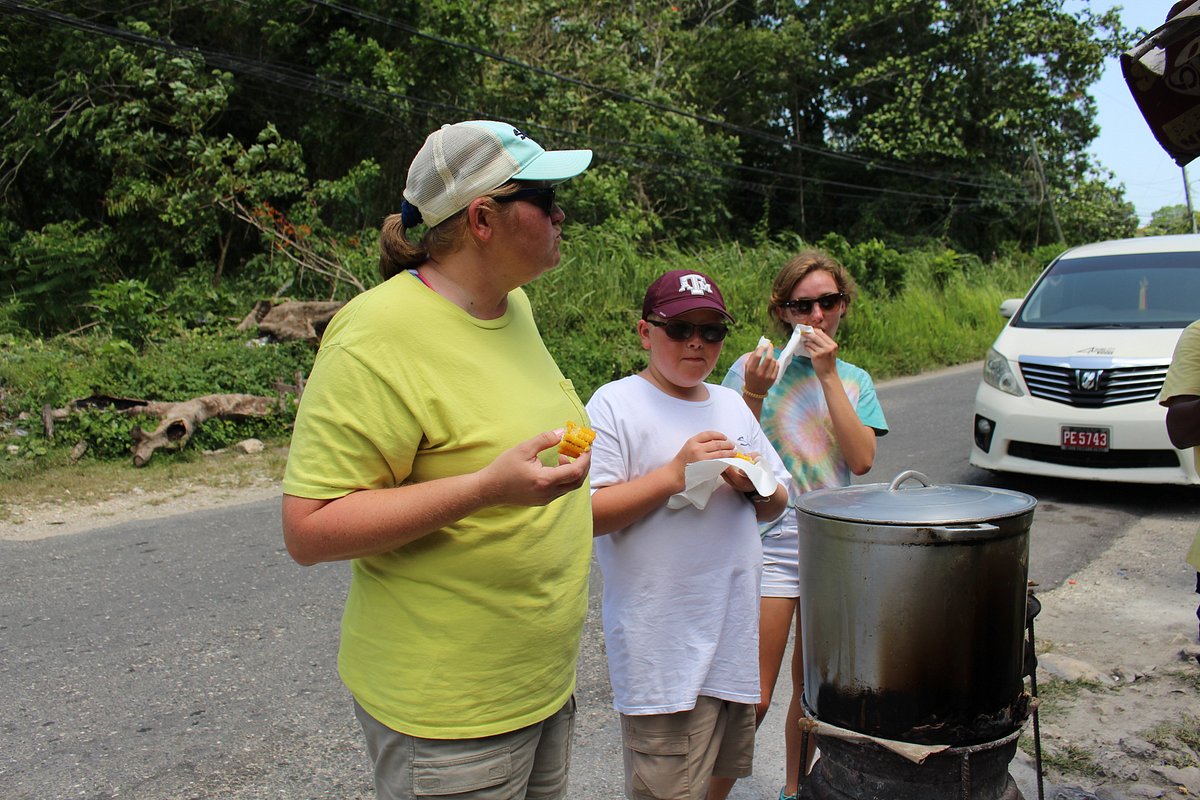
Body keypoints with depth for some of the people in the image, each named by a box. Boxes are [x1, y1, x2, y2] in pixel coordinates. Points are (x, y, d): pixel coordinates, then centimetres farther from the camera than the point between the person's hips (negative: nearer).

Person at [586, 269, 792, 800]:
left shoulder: (732, 405, 14)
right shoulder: (614, 404, -7)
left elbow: (774, 506, 19)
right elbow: (586, 513, -17)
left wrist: (755, 485, -4)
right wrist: (676, 473, -19)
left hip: (735, 632, 7)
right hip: (663, 649, -6)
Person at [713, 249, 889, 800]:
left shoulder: (855, 380, 8)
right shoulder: (752, 368, -3)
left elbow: (862, 459, -8)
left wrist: (828, 374, -11)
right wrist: (754, 394, -21)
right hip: (771, 542, -4)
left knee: (811, 686, 16)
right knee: (754, 697, -7)